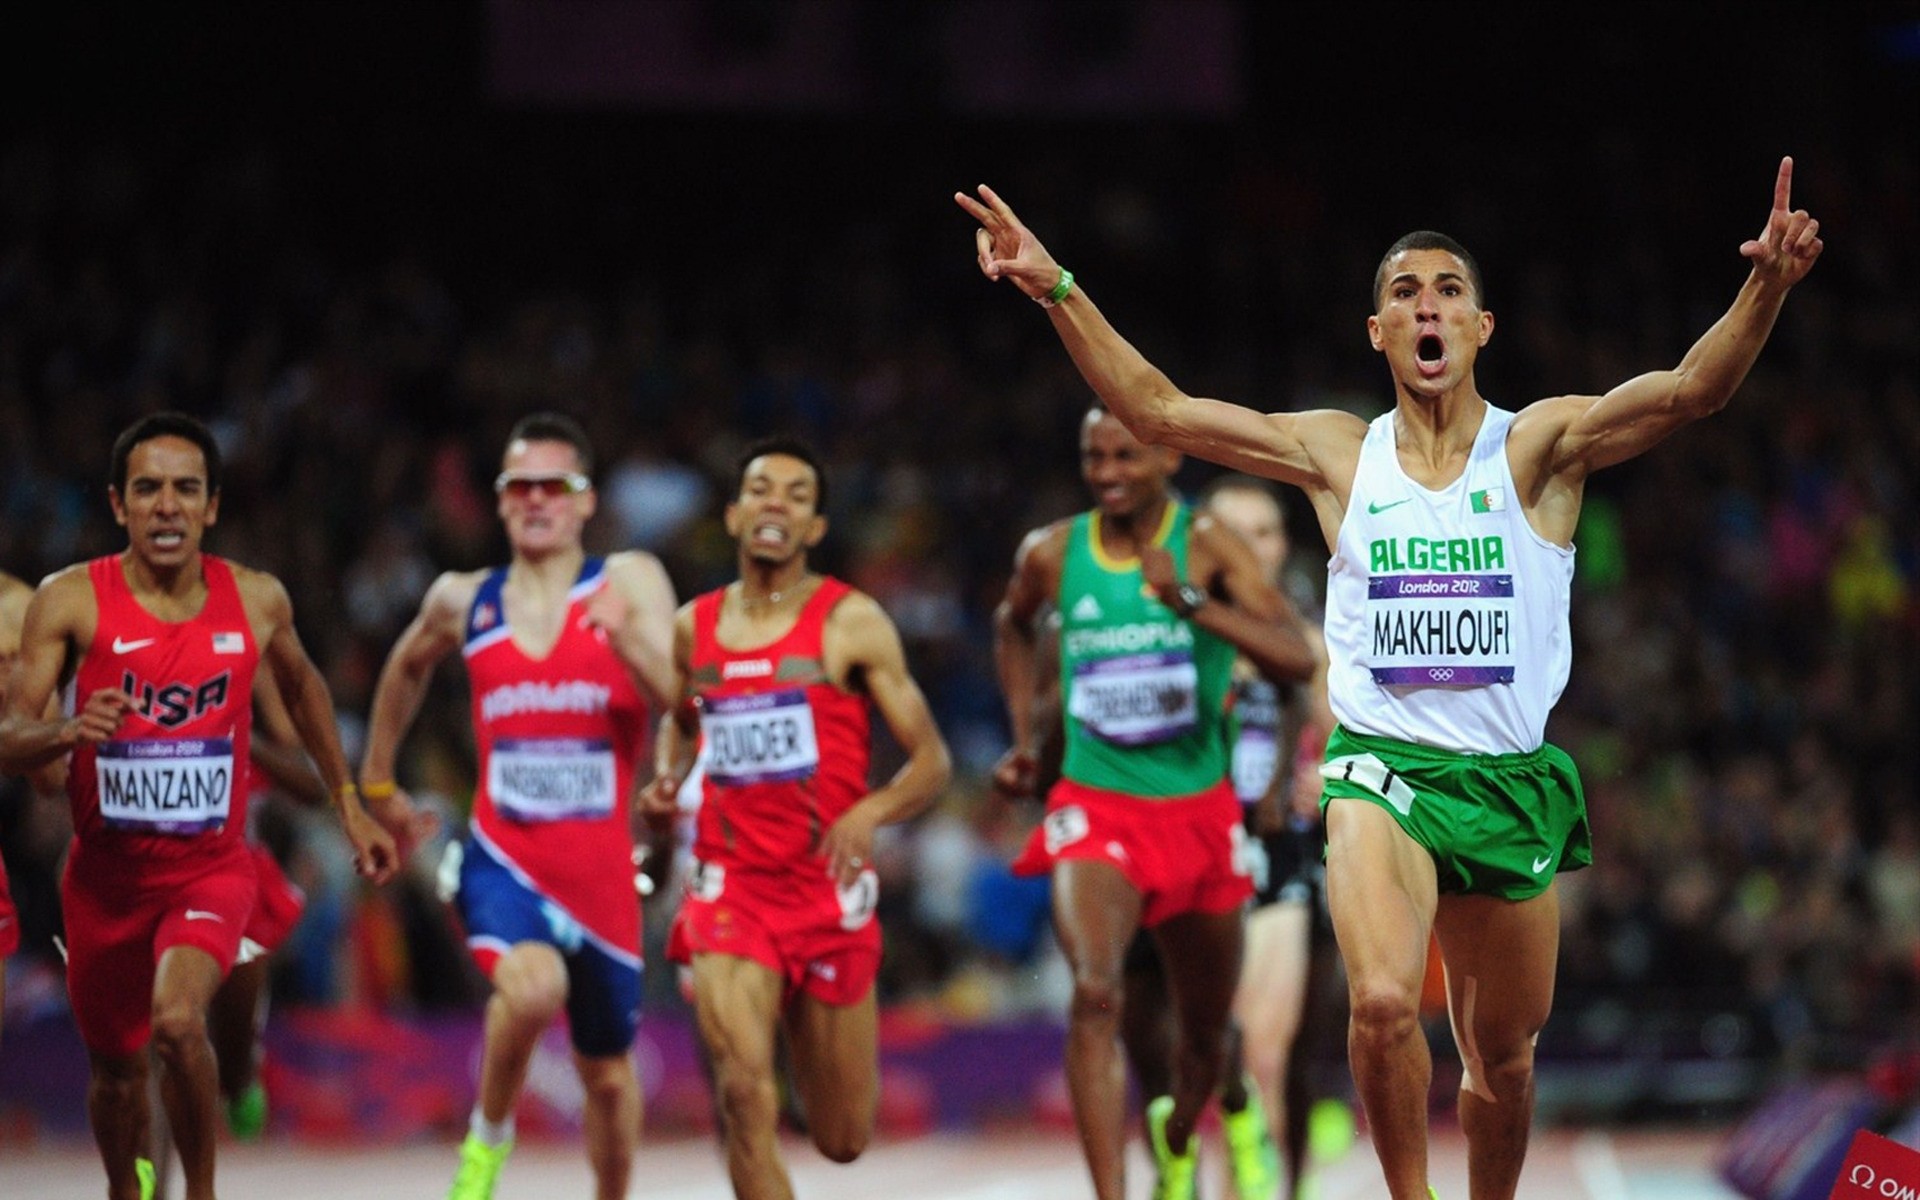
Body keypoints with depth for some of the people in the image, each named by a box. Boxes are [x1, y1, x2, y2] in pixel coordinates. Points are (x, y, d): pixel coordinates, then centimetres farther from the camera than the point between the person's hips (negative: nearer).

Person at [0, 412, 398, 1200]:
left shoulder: (256, 600, -4)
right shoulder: (71, 601, -11)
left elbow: (302, 686, 18)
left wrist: (349, 806, 21)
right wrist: (68, 733, -35)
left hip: (211, 870, -1)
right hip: (105, 875, 1)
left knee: (178, 1022, -27)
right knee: (116, 1069, 15)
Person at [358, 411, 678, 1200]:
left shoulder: (630, 583, -3)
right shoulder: (463, 602, 4)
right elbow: (407, 668, 26)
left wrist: (629, 639, -35)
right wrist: (377, 784, 31)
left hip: (600, 869, 0)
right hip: (503, 859, 0)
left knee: (607, 1071, 14)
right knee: (533, 985, -32)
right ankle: (489, 1136, -5)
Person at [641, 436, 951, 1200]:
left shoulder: (851, 623, -4)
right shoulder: (694, 627, 6)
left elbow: (931, 760, -5)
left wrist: (869, 813, -25)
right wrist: (666, 778, 6)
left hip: (829, 888, -1)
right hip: (731, 882, 1)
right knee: (745, 1095, -22)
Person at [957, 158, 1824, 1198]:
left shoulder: (1540, 447, 1)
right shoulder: (1339, 454, 6)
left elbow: (1689, 391, -14)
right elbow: (1158, 411, 5)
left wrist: (1766, 287, -31)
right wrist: (1057, 291, -5)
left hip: (1510, 782, 1)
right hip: (1380, 767, -1)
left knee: (1503, 1061, 11)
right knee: (1382, 1004, -26)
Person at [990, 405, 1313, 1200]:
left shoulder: (1207, 545, -9)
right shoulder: (1051, 554, -2)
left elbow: (1297, 660, -23)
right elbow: (1014, 626, 23)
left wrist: (1189, 601, -34)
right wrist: (1026, 738, 14)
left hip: (1198, 813, 1)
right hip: (1096, 808, -1)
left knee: (1205, 1028, 18)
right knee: (1094, 993, -27)